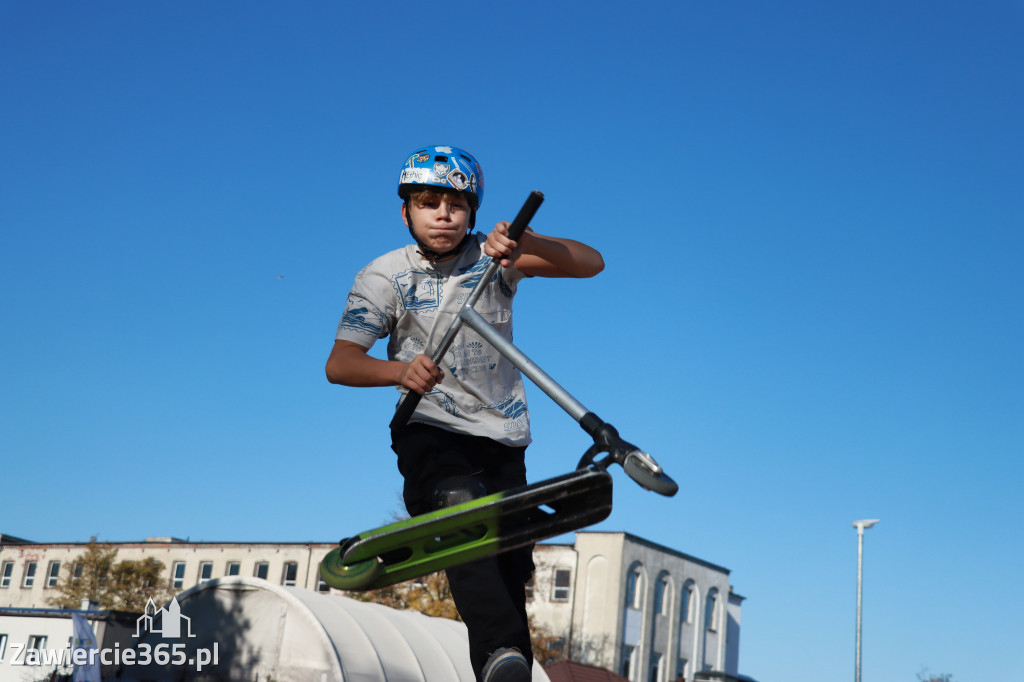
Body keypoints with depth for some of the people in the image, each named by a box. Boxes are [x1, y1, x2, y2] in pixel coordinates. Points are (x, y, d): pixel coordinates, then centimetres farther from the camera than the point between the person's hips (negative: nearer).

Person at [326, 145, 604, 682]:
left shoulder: (494, 257, 0)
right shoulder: (384, 276, -3)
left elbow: (590, 264, -11)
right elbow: (339, 364, -15)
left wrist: (527, 243, -31)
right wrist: (400, 370, -37)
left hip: (502, 440, 3)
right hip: (429, 433, -3)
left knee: (509, 573, -1)